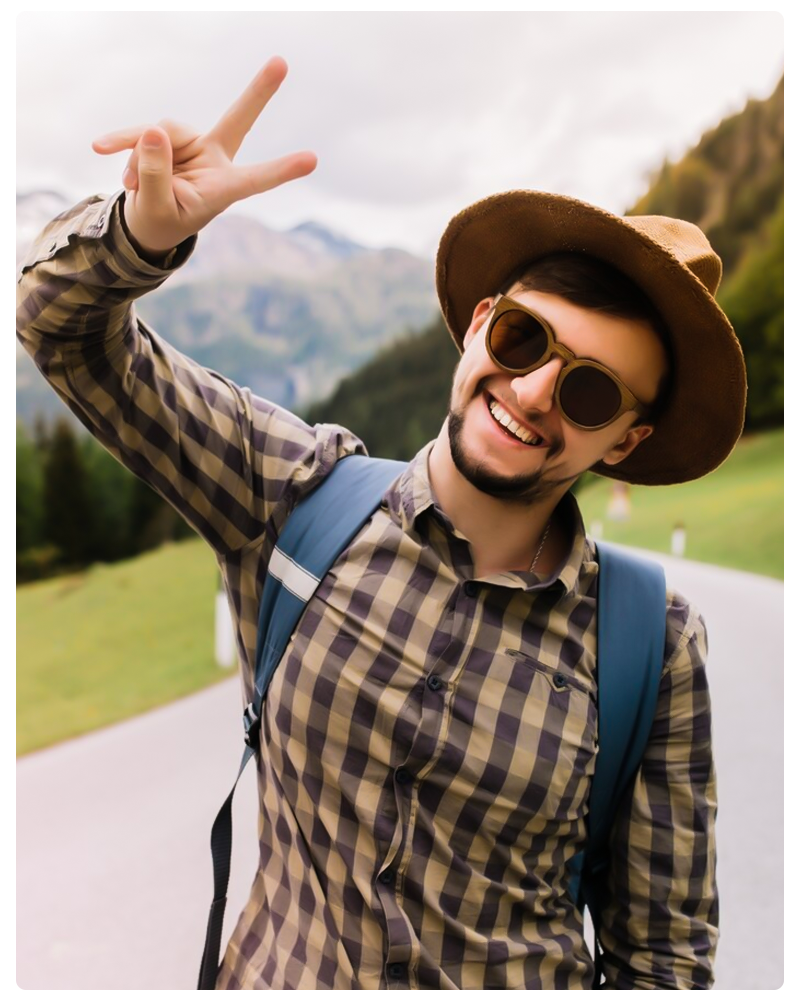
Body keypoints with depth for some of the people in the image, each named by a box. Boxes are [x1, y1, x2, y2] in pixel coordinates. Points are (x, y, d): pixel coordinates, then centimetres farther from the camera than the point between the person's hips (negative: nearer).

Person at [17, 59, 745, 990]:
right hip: (273, 973, 2)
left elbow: (663, 946, -8)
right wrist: (148, 228, -33)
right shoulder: (299, 497, -14)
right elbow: (66, 324, -14)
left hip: (515, 978, -1)